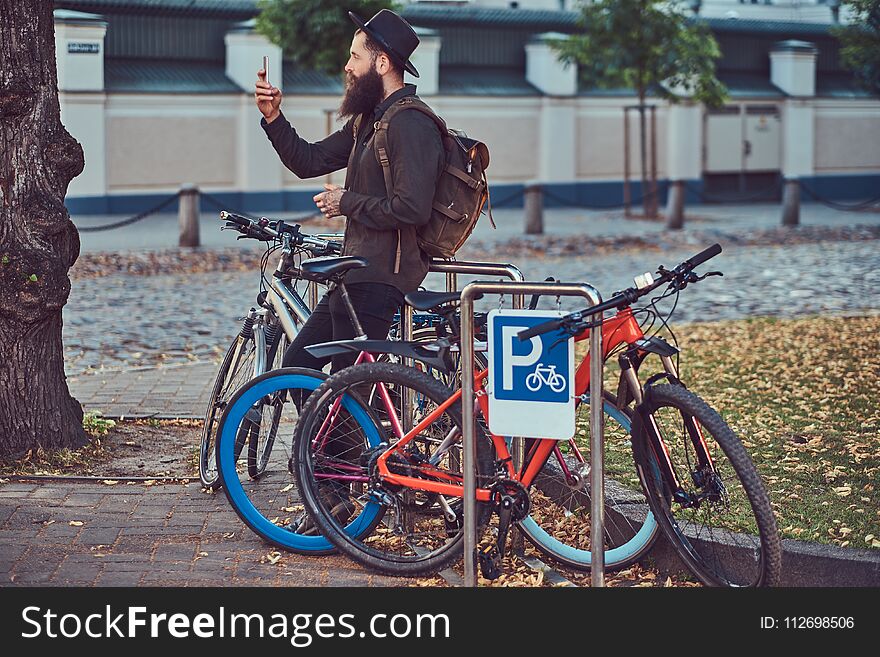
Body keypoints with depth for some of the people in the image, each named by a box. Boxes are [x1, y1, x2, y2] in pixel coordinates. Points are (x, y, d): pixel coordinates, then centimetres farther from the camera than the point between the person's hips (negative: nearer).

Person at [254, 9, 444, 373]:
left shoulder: (411, 125, -16)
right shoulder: (368, 120, 17)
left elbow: (412, 208, -25)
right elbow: (309, 161, 20)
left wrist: (348, 202, -13)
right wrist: (273, 117, 6)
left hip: (379, 279, -11)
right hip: (358, 275, 11)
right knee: (297, 363, 13)